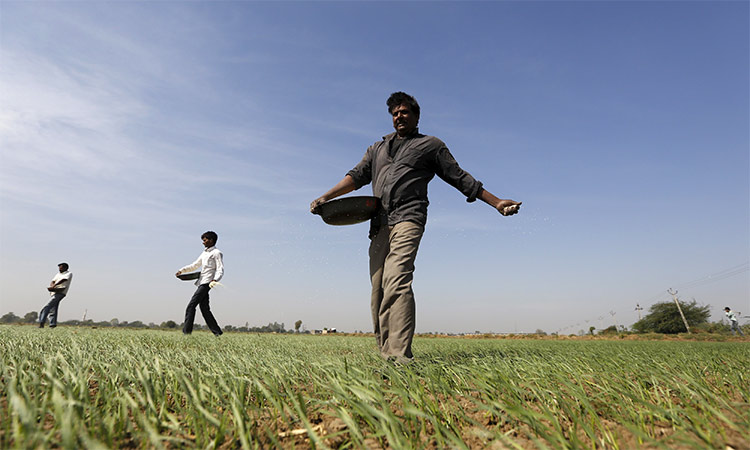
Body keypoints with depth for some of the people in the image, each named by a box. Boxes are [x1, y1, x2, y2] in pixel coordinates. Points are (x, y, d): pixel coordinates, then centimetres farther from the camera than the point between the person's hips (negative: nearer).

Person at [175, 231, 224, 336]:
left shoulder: (217, 253, -5)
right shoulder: (204, 253, 22)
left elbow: (220, 270, -13)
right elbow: (195, 265, 29)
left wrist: (215, 280, -29)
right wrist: (182, 270, 18)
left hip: (207, 283, -8)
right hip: (201, 283, 8)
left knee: (191, 306, -11)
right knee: (204, 308, 6)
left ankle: (186, 332, -8)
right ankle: (217, 332, 9)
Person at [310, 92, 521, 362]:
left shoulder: (431, 145, 17)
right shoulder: (378, 148, 30)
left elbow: (460, 178, 15)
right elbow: (357, 176, 20)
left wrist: (496, 203, 10)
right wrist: (324, 198, 7)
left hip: (407, 219, -5)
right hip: (379, 225, 5)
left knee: (397, 282, -25)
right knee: (378, 291, -1)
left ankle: (400, 356, -30)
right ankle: (385, 355, 4)